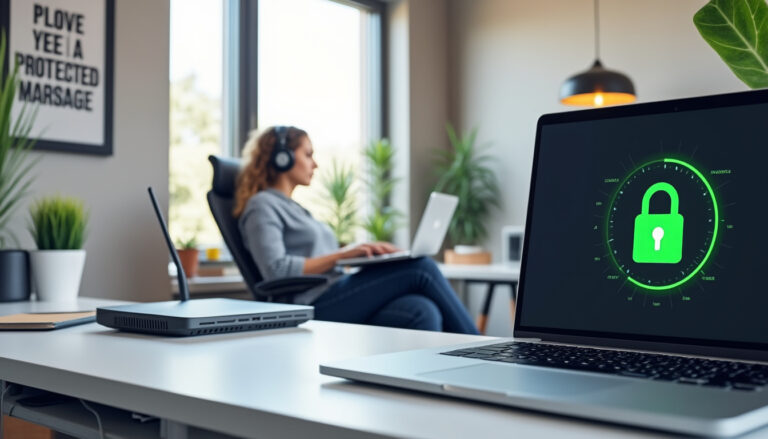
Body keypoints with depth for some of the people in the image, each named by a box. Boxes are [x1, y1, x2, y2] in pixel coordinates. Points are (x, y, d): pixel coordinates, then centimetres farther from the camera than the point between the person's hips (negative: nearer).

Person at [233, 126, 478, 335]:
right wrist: (342, 255, -16)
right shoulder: (262, 206, 2)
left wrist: (365, 253, 7)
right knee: (420, 267, -18)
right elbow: (276, 270, -13)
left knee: (422, 311, -21)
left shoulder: (293, 209, 29)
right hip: (313, 309, -8)